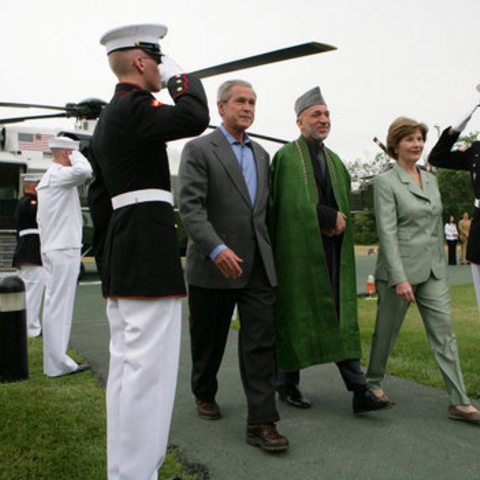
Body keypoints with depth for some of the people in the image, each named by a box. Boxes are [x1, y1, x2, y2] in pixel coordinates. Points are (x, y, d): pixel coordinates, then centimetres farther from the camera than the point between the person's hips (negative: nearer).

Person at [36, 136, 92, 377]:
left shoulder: (48, 177, 21)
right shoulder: (58, 174, -10)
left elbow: (40, 220, 23)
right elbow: (84, 171, -32)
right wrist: (76, 155, -11)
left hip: (51, 249, 10)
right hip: (63, 250, -10)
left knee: (54, 305, 12)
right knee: (58, 306, -7)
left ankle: (55, 359, 19)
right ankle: (58, 363, -2)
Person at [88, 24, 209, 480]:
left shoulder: (106, 117, 21)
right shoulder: (133, 106, -9)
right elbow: (194, 117, -24)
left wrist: (106, 259, 23)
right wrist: (179, 75, -3)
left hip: (121, 255, 11)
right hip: (150, 255, -11)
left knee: (125, 365, 14)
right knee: (149, 367, -7)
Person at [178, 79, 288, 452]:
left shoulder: (261, 155, 16)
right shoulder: (199, 149, -4)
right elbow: (190, 207, -15)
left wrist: (268, 251, 13)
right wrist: (217, 249, -26)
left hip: (258, 267, 4)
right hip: (214, 265, -4)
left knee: (260, 342, -1)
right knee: (209, 340, 13)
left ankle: (262, 422, 4)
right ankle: (204, 394, 38)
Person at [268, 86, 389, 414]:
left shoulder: (335, 161, 17)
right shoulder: (287, 157, -3)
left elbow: (346, 206, 16)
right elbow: (292, 204, -15)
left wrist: (337, 224, -5)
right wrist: (330, 218, -12)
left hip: (332, 250, 6)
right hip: (299, 249, -6)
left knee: (341, 317, 3)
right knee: (296, 313, 2)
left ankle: (359, 390, 4)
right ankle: (288, 384, 18)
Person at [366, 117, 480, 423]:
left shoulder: (431, 180, 13)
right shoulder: (386, 182, -8)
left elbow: (437, 228, 18)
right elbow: (387, 233, -15)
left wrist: (442, 265, 17)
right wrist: (399, 278, -21)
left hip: (433, 271, 6)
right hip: (399, 270, -6)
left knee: (445, 332, 2)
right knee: (387, 331, 8)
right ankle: (374, 383, 30)